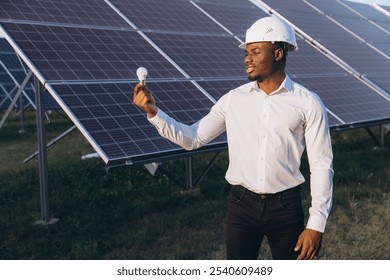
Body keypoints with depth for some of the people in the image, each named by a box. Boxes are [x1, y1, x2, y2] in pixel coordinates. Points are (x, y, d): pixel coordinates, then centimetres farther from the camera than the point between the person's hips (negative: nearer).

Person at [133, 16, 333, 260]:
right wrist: (154, 112, -10)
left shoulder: (308, 103, -6)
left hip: (285, 206, -2)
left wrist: (316, 224, -8)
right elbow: (192, 138, 4)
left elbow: (322, 165, -5)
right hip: (242, 204, 2)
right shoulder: (234, 99, 1)